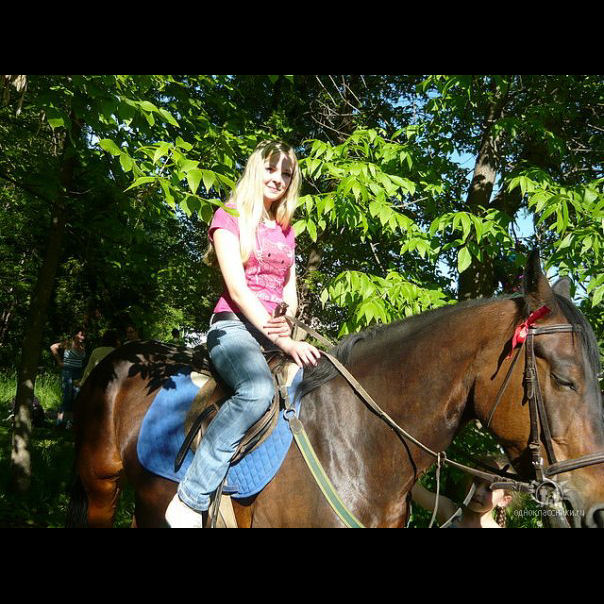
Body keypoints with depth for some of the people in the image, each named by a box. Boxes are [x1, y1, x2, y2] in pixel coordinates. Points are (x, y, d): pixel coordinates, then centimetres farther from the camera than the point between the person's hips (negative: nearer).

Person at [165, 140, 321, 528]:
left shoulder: (286, 231, 22)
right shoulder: (230, 217, 3)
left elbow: (290, 293, 17)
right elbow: (237, 288, -9)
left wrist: (288, 325, -8)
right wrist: (282, 342, -19)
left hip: (279, 331, 7)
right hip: (234, 325, -6)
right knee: (258, 390, -36)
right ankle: (189, 502, -28)